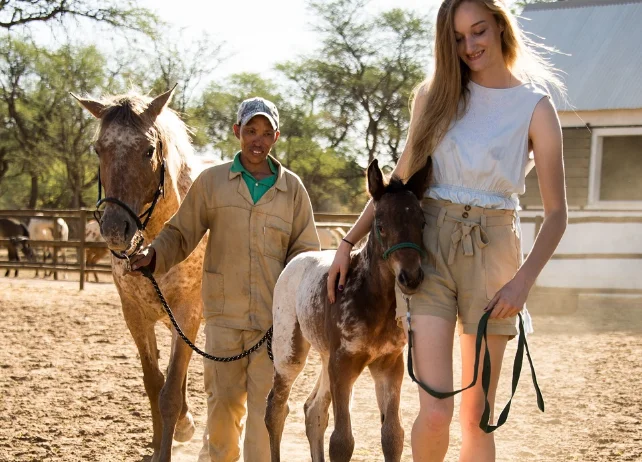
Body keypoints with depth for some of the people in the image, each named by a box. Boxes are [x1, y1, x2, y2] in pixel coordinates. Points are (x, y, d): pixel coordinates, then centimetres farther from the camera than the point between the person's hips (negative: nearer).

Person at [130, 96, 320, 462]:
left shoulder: (292, 188, 5)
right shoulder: (212, 181, 3)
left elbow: (305, 250, 7)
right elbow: (181, 234, 5)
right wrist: (154, 256, -14)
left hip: (273, 317, 0)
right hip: (224, 312, 0)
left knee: (266, 403, 1)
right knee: (223, 398, 9)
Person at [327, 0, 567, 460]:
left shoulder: (535, 107, 1)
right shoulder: (435, 95, 9)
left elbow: (556, 213, -1)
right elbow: (401, 180, 17)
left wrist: (523, 281, -14)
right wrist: (349, 242, 13)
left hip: (492, 250, -1)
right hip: (429, 248, 1)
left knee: (477, 418, 4)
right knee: (436, 413, -11)